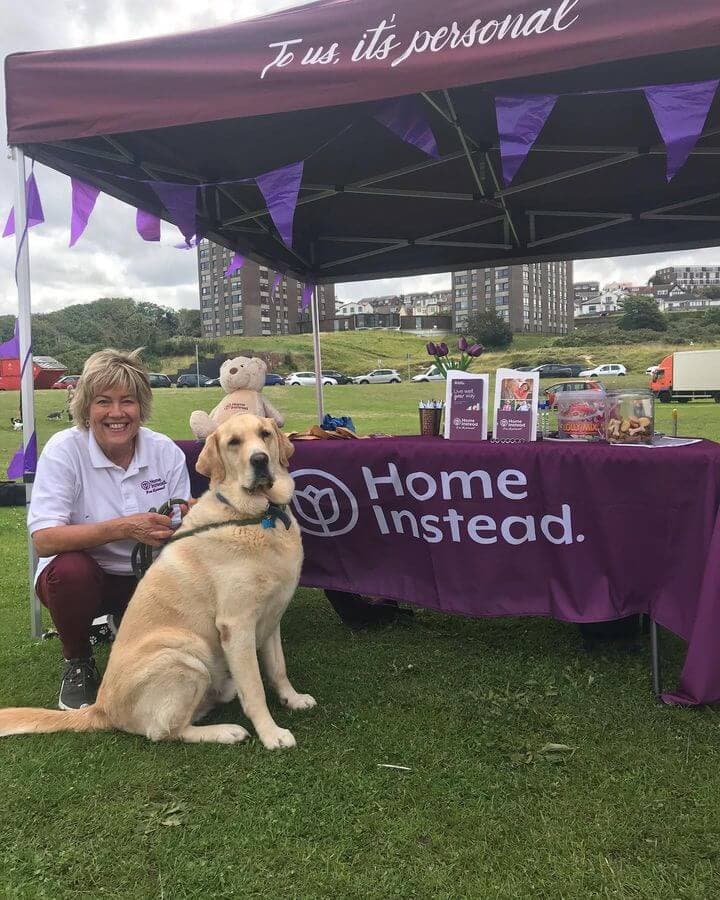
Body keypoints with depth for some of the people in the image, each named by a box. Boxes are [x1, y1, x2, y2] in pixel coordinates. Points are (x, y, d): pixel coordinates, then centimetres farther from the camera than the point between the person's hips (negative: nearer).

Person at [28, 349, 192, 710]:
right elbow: (43, 539, -25)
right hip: (82, 576, -2)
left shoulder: (166, 452, -7)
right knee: (71, 570, -35)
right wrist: (124, 528, -36)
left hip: (146, 579, 2)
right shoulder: (64, 450, -16)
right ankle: (77, 664, -4)